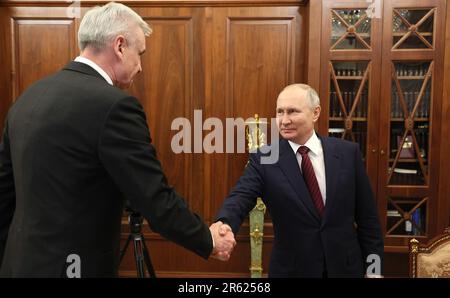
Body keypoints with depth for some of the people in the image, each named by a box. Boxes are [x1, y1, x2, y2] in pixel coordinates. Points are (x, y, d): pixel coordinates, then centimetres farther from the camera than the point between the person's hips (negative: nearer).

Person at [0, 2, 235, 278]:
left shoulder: (28, 98, 4)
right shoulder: (113, 105, -20)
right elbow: (157, 201, -19)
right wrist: (210, 242, -3)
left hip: (24, 261, 8)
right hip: (74, 266, -7)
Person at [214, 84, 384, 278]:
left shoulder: (347, 152, -5)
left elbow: (366, 217, -1)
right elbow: (241, 196, -23)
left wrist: (373, 269, 0)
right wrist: (224, 224, -44)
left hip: (345, 267, 1)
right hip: (292, 269, -1)